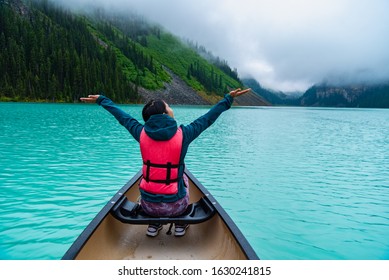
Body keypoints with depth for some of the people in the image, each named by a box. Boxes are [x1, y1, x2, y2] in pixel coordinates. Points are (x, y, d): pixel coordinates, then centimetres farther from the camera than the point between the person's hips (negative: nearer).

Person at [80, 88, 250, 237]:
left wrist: (101, 100, 28)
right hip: (175, 206, -2)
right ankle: (180, 225, 34)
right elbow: (209, 118, -1)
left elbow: (121, 116, 10)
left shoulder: (141, 133, -6)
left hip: (148, 205, 2)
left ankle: (154, 225, 34)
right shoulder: (183, 134, -13)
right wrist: (228, 99, 13)